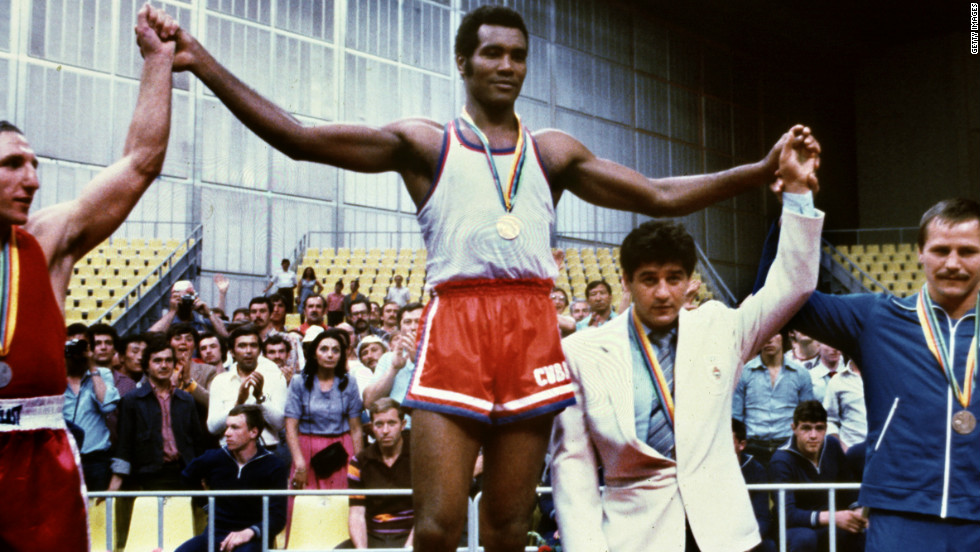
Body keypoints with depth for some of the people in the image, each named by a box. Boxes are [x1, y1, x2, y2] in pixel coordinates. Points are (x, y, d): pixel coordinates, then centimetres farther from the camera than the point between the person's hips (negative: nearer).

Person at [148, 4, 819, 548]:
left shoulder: (555, 152, 19)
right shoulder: (424, 144, 10)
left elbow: (662, 196, 18)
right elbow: (298, 139, 1)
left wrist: (763, 172, 9)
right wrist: (204, 64, -7)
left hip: (534, 331, 3)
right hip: (455, 328, -3)